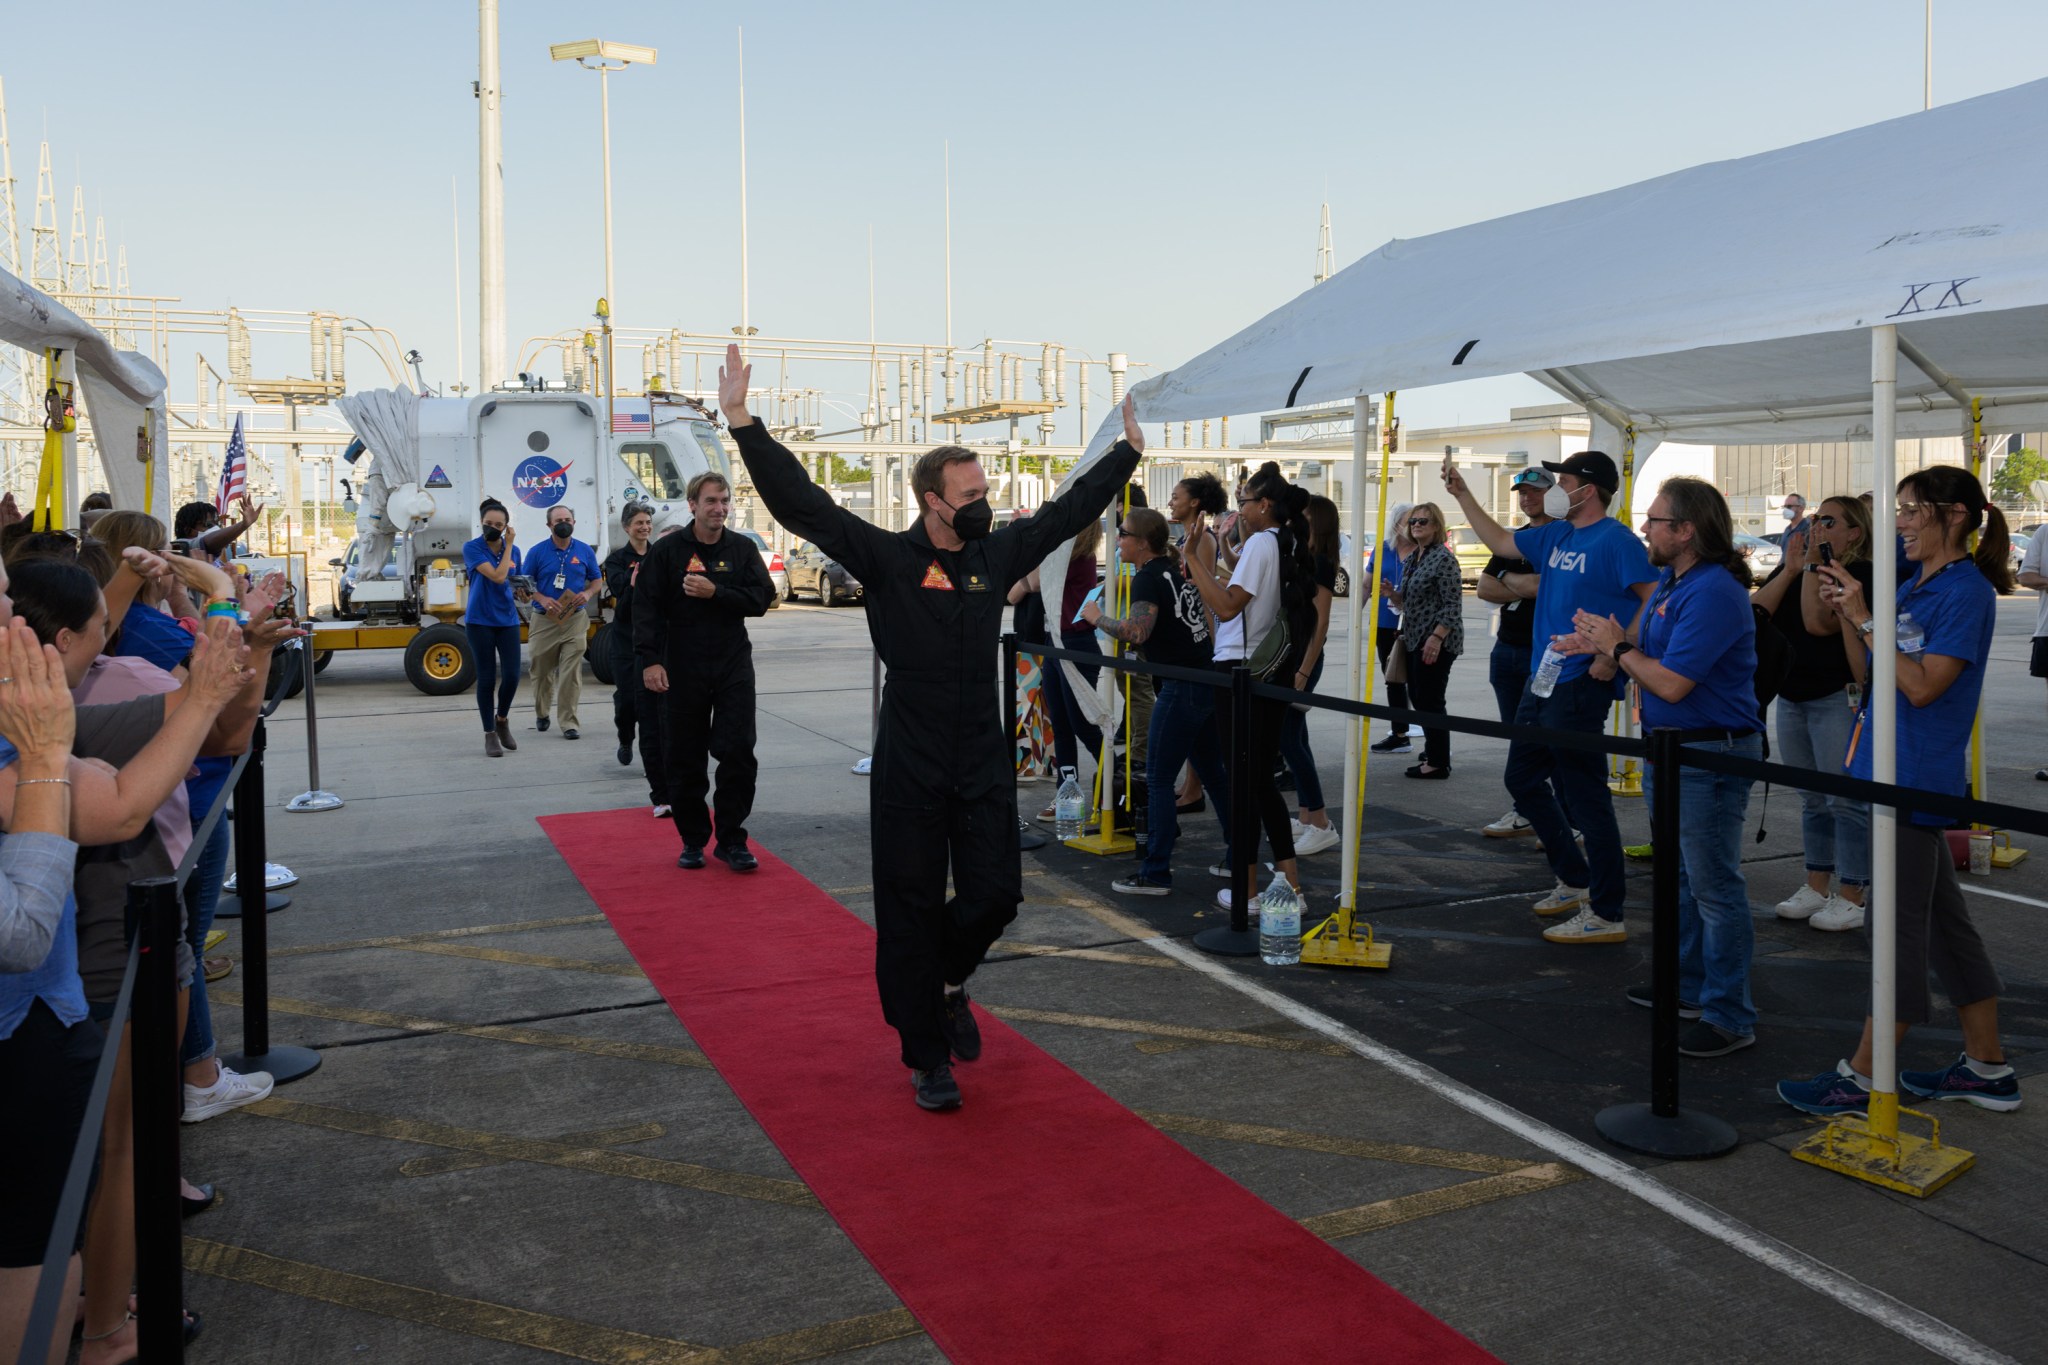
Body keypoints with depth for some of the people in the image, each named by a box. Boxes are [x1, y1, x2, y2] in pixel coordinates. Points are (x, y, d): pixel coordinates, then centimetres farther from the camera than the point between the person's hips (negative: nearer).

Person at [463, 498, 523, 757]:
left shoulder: (513, 550, 8)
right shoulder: (472, 548, -7)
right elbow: (498, 576, -18)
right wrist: (508, 546, -9)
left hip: (508, 620, 4)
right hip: (480, 621, -4)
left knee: (512, 675, -4)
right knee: (487, 678, 1)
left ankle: (502, 720, 23)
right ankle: (490, 735, 12)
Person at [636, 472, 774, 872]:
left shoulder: (743, 549, 4)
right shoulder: (668, 551, -2)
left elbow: (762, 598, -4)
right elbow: (646, 607, -5)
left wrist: (714, 592, -16)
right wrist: (650, 660, -14)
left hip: (734, 665, 1)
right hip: (683, 669, -1)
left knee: (738, 752, -4)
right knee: (685, 759, 6)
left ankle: (730, 839, 7)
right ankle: (693, 840, 19)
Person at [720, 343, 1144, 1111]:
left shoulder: (997, 555, 7)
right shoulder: (886, 558, -7)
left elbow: (1070, 508, 19)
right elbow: (799, 502, -13)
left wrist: (1129, 448, 26)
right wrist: (743, 421, -19)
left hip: (983, 766, 4)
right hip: (909, 768, -4)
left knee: (996, 893, 3)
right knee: (910, 910, 3)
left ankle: (946, 982, 36)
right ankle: (926, 1058, 17)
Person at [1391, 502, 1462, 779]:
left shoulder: (1443, 558, -13)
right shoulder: (1412, 558, 13)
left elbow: (1453, 605, -17)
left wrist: (1436, 638, -25)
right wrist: (1391, 593, 1)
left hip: (1436, 641, -9)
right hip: (1415, 639, 9)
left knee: (1430, 700, -6)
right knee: (1418, 695, 16)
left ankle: (1438, 763, 2)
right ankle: (1434, 750, 30)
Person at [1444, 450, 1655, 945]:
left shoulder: (1617, 541, -14)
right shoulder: (1556, 535, 12)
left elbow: (1654, 602, -21)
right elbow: (1500, 541, 26)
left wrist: (1613, 655, -23)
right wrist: (1462, 494, 24)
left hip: (1580, 685, -10)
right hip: (1542, 679, 10)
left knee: (1584, 796, -6)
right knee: (1523, 778, 18)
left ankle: (1606, 914, 3)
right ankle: (1574, 880, 31)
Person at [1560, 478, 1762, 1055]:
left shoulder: (1713, 592, -22)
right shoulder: (1669, 582, 11)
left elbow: (1671, 683, -26)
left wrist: (1618, 646, -12)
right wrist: (1605, 645, -1)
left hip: (1711, 754, -11)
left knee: (1714, 886, -4)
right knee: (1680, 876, 21)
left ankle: (1730, 1018, 4)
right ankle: (1688, 986, 35)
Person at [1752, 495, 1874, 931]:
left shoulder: (1861, 575, -11)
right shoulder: (1795, 566, 11)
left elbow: (1819, 623, -24)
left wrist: (1813, 566, -19)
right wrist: (1792, 568, -7)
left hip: (1839, 699, -8)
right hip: (1791, 696, 8)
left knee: (1845, 799, -4)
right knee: (1812, 800, 14)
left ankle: (1852, 899, 2)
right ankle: (1816, 888, 23)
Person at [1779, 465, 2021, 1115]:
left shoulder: (1966, 592, -13)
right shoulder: (1911, 584, 12)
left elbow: (1922, 686, -21)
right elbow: (1867, 674, 13)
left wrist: (1866, 618, -19)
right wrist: (1847, 614, 0)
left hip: (1917, 778, -9)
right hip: (1892, 772, 9)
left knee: (1900, 924, -3)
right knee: (1942, 918, 14)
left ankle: (1863, 1079, 4)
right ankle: (1987, 1066, 24)